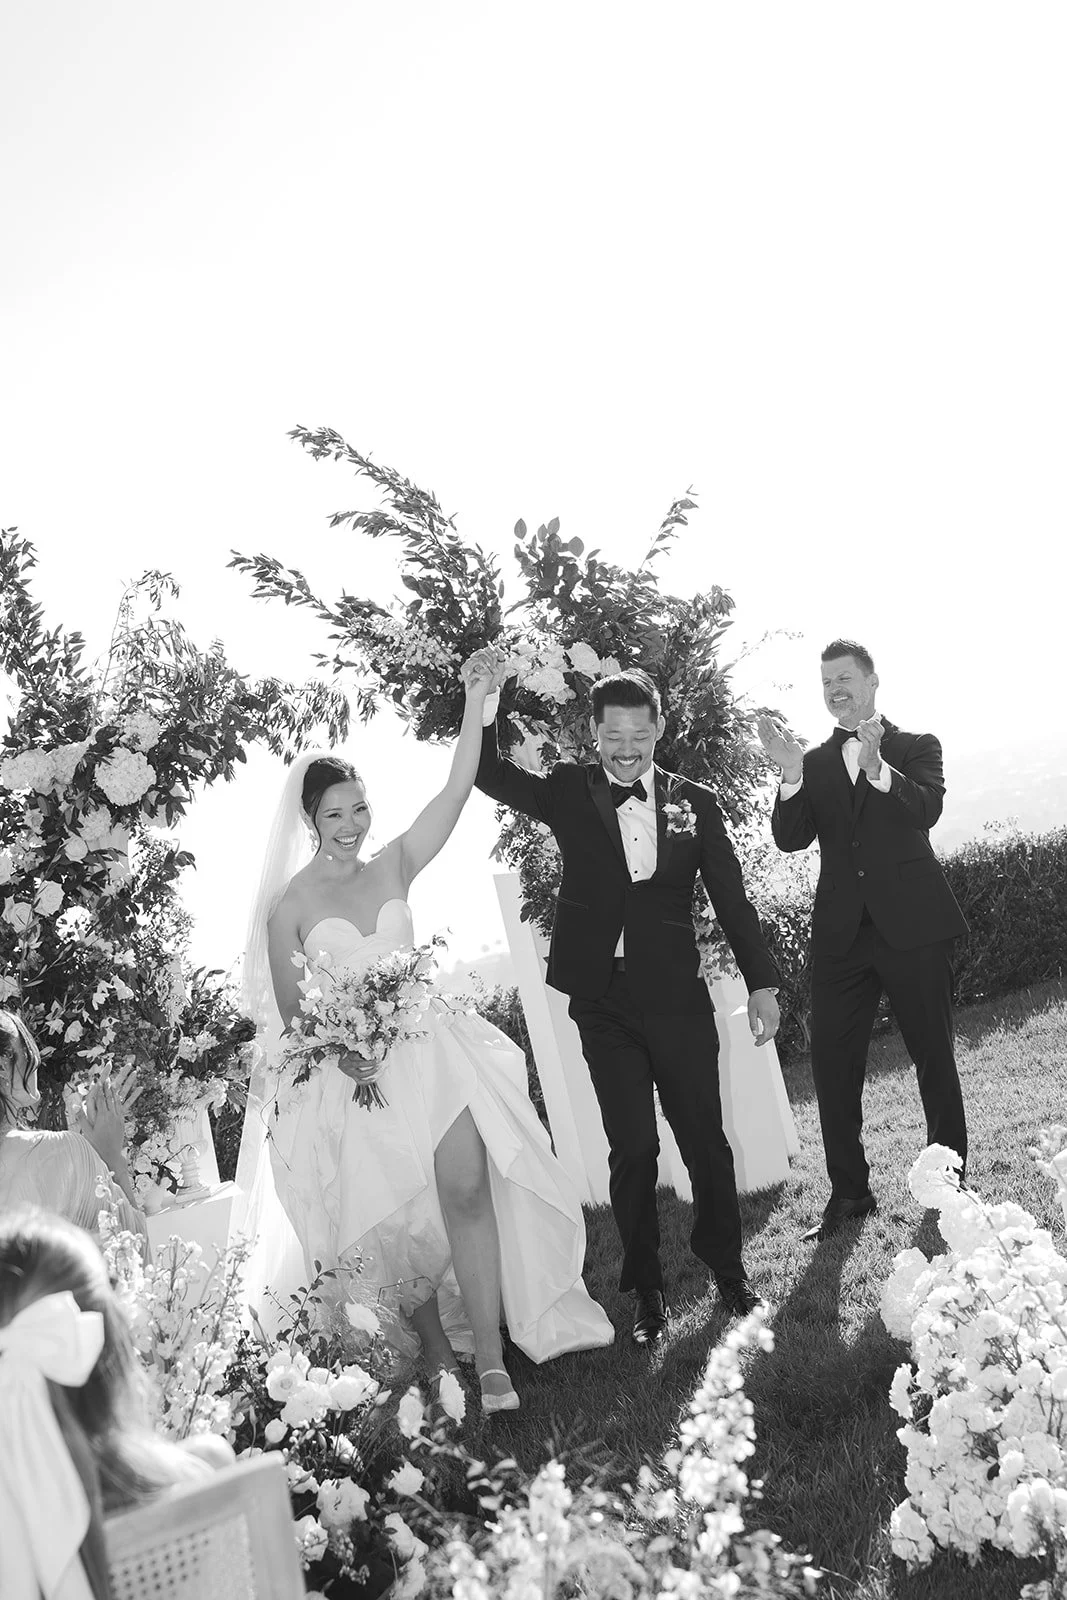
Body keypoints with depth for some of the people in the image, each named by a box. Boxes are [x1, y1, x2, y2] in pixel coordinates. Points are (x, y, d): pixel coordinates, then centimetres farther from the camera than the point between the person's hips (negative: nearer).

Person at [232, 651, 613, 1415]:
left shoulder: (395, 866, 7)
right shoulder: (292, 904, 0)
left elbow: (457, 790, -2)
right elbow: (289, 1011, 3)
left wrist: (475, 701, -9)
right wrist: (338, 1047, -13)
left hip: (426, 1050, 1)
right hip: (350, 1069, -1)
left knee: (466, 1187, -16)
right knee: (393, 1216, -1)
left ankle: (492, 1360, -11)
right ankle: (438, 1355, 20)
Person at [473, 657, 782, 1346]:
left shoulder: (695, 802, 5)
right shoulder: (569, 792, 4)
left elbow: (732, 898, 7)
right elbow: (491, 775, -8)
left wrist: (762, 982, 4)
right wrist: (486, 702, -23)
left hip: (678, 997, 1)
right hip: (603, 1001, 0)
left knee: (706, 1138, 8)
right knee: (632, 1147, 4)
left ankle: (727, 1265, 29)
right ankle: (648, 1289, 19)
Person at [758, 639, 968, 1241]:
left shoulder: (916, 747, 4)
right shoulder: (815, 762, 11)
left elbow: (927, 810, -16)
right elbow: (791, 838, -2)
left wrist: (877, 767, -32)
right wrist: (792, 773, -19)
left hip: (913, 926, -3)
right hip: (842, 932, 3)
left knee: (935, 1058, 6)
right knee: (832, 1065, 2)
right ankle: (849, 1193, 14)